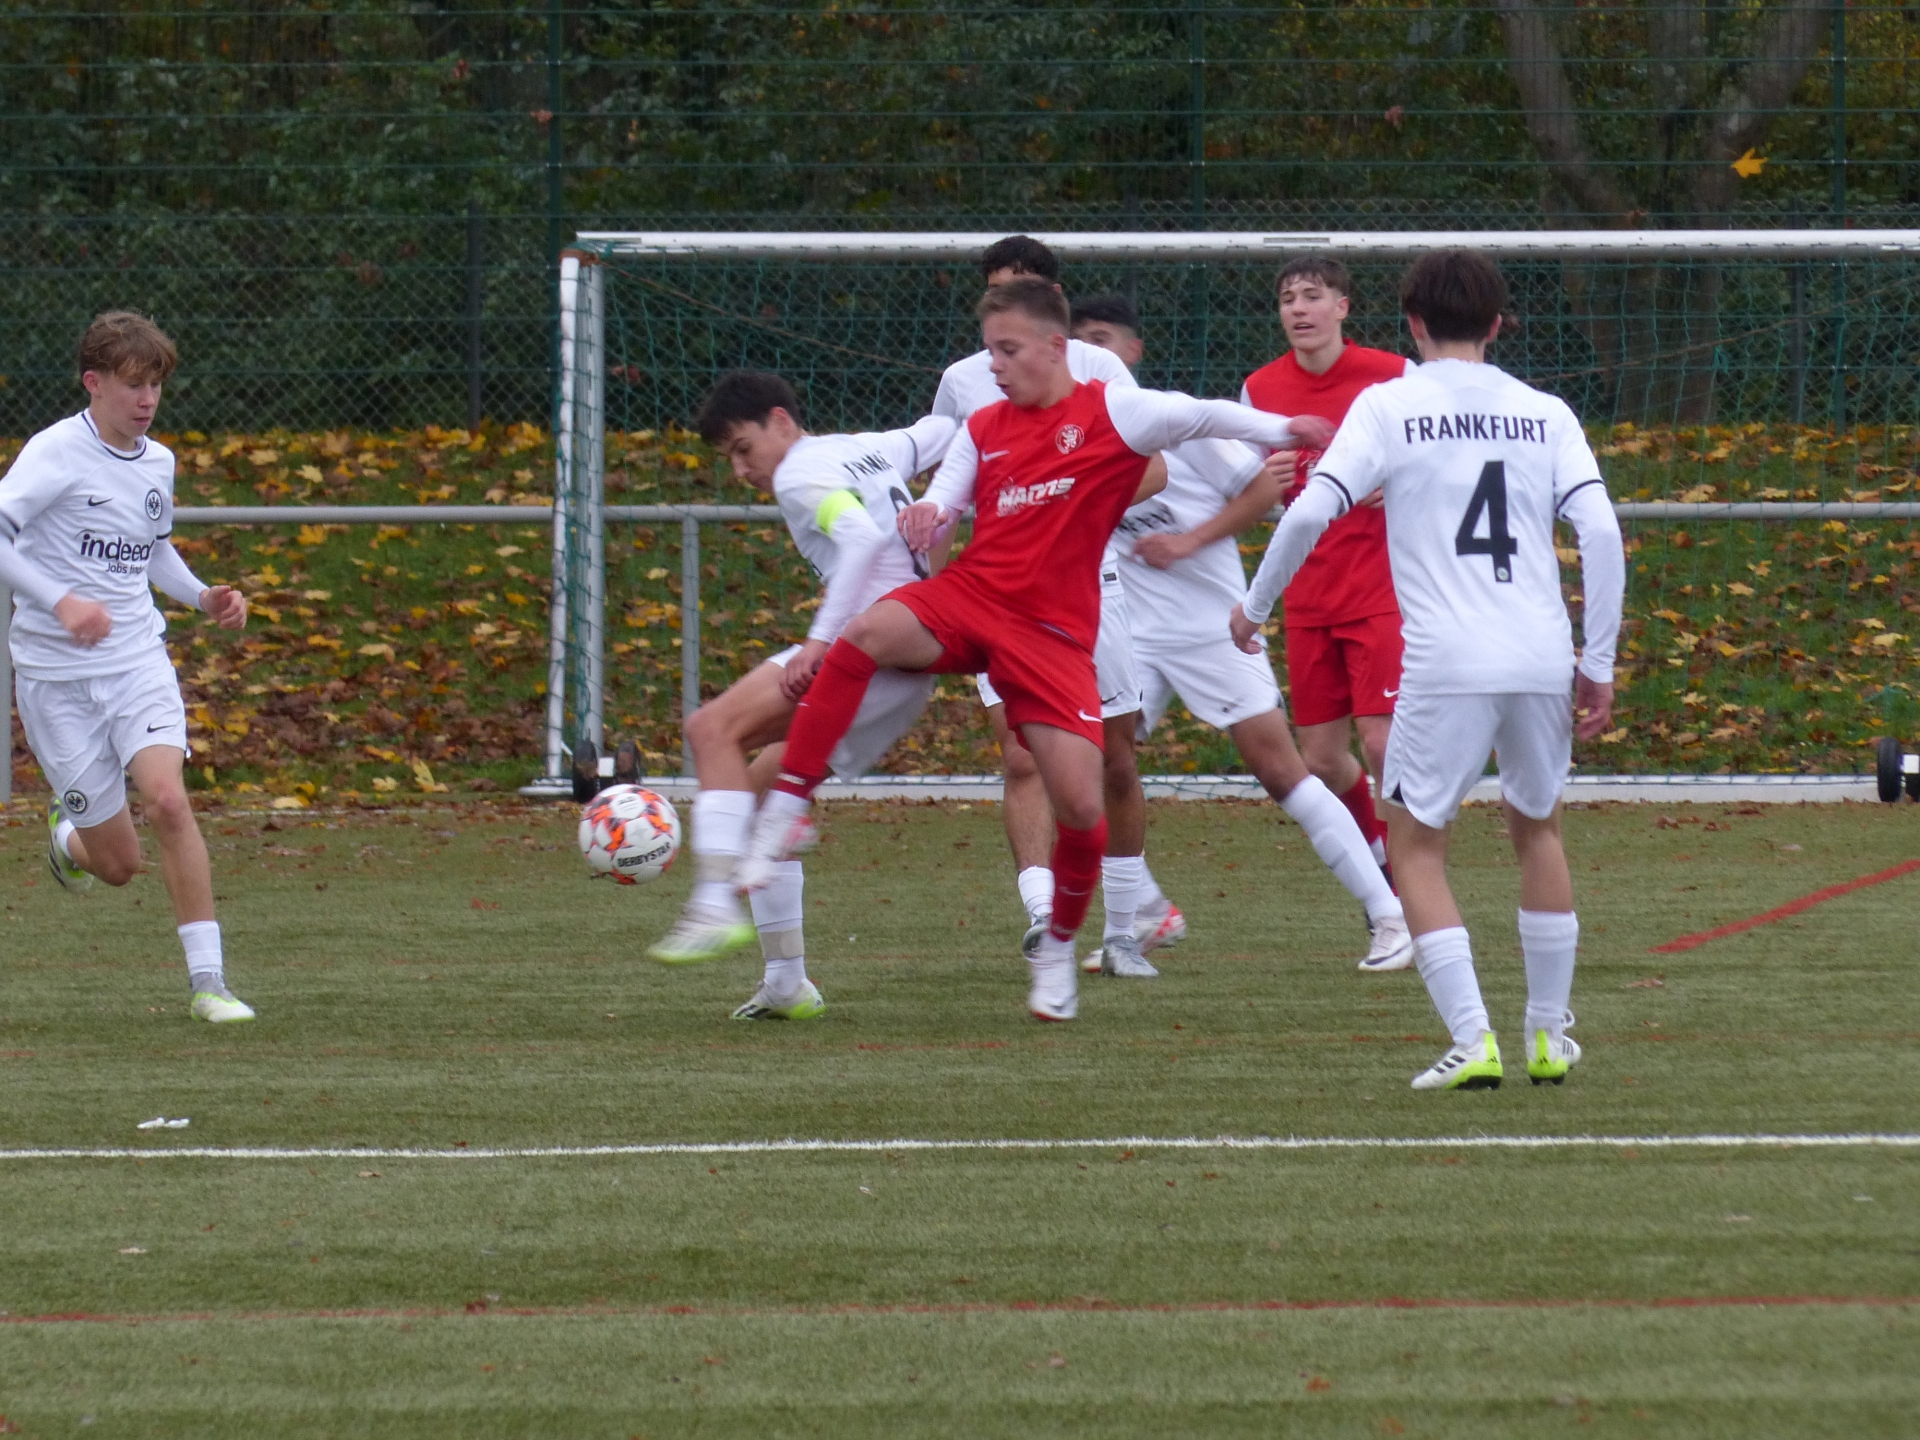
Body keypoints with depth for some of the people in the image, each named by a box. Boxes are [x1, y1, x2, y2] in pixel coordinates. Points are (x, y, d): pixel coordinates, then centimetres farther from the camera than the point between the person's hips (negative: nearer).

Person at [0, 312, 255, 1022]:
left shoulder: (157, 463, 9)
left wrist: (202, 596, 12)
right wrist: (60, 600, -32)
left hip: (138, 662, 4)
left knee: (167, 800, -23)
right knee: (118, 864, 0)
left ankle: (208, 981, -19)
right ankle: (69, 835, 39)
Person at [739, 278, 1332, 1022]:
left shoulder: (1111, 413, 1)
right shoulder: (983, 429, 13)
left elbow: (1200, 416, -7)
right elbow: (940, 506, 9)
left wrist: (1283, 430, -21)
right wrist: (924, 515, -15)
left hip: (1053, 634, -2)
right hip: (969, 597, 2)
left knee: (1081, 806, -9)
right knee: (870, 633, -31)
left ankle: (1057, 952, 19)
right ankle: (783, 816, -27)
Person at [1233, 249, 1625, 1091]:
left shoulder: (1389, 406, 3)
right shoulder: (1545, 414, 10)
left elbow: (1310, 513, -5)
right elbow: (1601, 531, 1)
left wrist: (1255, 607, 10)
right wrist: (1598, 665, 6)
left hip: (1447, 665, -4)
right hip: (1543, 658, 4)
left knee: (1415, 845, 6)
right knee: (1537, 829, 24)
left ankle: (1472, 1039, -8)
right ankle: (1549, 1036, 26)